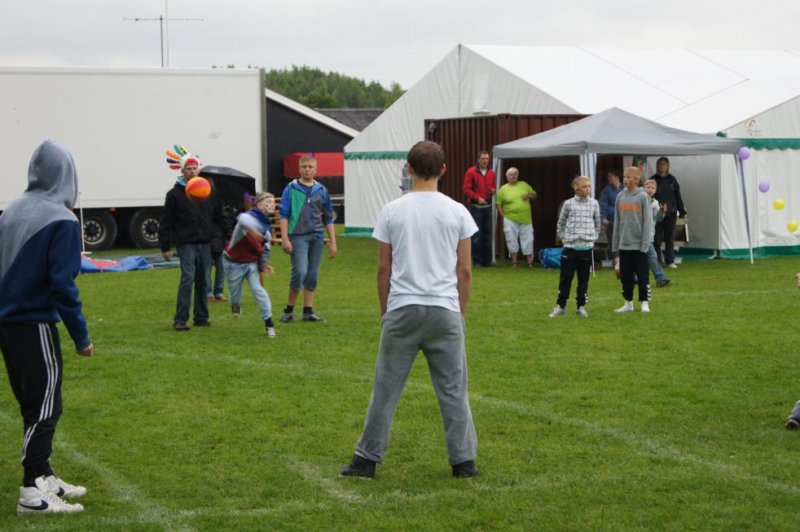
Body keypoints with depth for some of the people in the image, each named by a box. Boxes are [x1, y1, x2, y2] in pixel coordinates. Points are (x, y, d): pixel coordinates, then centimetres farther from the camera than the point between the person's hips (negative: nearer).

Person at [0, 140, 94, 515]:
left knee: (34, 405, 16)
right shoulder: (61, 221, -13)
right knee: (45, 408, 0)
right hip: (35, 326, -7)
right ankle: (33, 493, 0)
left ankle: (43, 478, 23)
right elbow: (63, 285, -18)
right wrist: (81, 336, -13)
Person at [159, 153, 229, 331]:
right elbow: (166, 223, 1)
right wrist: (165, 247, -2)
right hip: (186, 244, -4)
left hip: (205, 243, 4)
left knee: (203, 281, 7)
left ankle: (201, 317, 15)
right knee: (187, 278, -12)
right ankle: (180, 319, -9)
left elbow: (219, 216, 16)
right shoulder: (175, 194, 0)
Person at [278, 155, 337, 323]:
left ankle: (308, 311, 12)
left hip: (317, 237, 4)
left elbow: (328, 218, 15)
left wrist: (332, 242, 11)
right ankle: (289, 309, 1)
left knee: (313, 275, 5)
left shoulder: (322, 190, 11)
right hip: (298, 236, -4)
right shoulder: (291, 188, 2)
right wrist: (285, 239, -9)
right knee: (300, 272, -13)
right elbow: (284, 214, -1)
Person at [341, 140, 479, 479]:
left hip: (402, 310, 0)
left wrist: (385, 311, 14)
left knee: (386, 387, 7)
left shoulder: (392, 211, -1)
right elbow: (464, 271, 2)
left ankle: (367, 459, 11)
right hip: (445, 311, 0)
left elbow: (383, 269, 3)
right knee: (453, 388, 8)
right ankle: (463, 461, 10)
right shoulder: (457, 212, 0)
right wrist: (461, 312, 14)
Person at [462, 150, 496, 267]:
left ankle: (487, 259, 12)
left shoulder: (491, 173, 11)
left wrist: (493, 191, -4)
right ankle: (477, 260, -1)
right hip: (476, 207, -4)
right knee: (476, 234, -5)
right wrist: (478, 198, -17)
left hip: (488, 206, 4)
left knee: (487, 233, 6)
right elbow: (466, 189, -6)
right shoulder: (471, 172, -3)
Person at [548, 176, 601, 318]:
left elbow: (597, 224, 13)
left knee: (583, 279, 6)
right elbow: (561, 223, 9)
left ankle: (581, 306, 14)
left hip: (587, 247, 1)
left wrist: (594, 237, 6)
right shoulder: (569, 204, 0)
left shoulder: (594, 203, 4)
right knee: (565, 278, 1)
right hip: (570, 247, -1)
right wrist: (564, 238, 4)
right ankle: (560, 306, 10)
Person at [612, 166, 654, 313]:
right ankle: (628, 303, 17)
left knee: (642, 275, 0)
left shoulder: (642, 197, -5)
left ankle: (644, 303, 7)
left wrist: (645, 243, -12)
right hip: (624, 244, 4)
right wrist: (615, 244, 9)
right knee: (626, 276, 9)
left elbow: (647, 221, -7)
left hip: (638, 245, -4)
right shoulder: (620, 196, 7)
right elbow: (617, 221, 11)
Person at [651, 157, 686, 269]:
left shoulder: (672, 179, 8)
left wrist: (681, 210, 9)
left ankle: (670, 261, 11)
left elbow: (678, 196, 11)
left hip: (671, 213, 2)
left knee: (670, 238, 5)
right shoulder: (653, 180, 1)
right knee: (657, 238, 0)